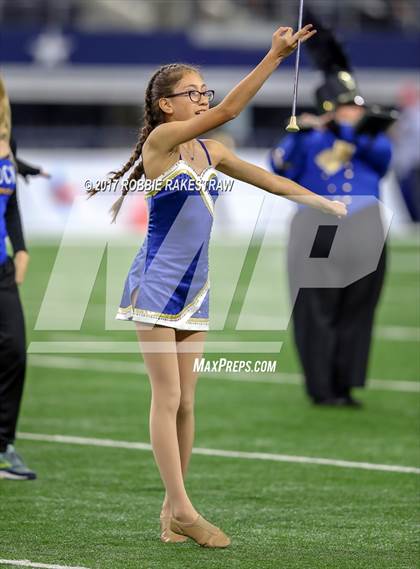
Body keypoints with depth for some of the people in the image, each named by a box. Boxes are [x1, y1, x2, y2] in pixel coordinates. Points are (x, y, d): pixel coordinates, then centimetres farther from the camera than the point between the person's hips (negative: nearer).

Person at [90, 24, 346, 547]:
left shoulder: (209, 151, 11)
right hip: (156, 284, -7)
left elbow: (265, 179, 18)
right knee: (167, 396, -7)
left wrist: (323, 202, 13)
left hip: (195, 289, 7)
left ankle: (172, 507, 11)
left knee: (186, 401, 6)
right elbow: (228, 110, -21)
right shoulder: (161, 139, -11)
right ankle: (182, 510, -8)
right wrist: (275, 55, -24)